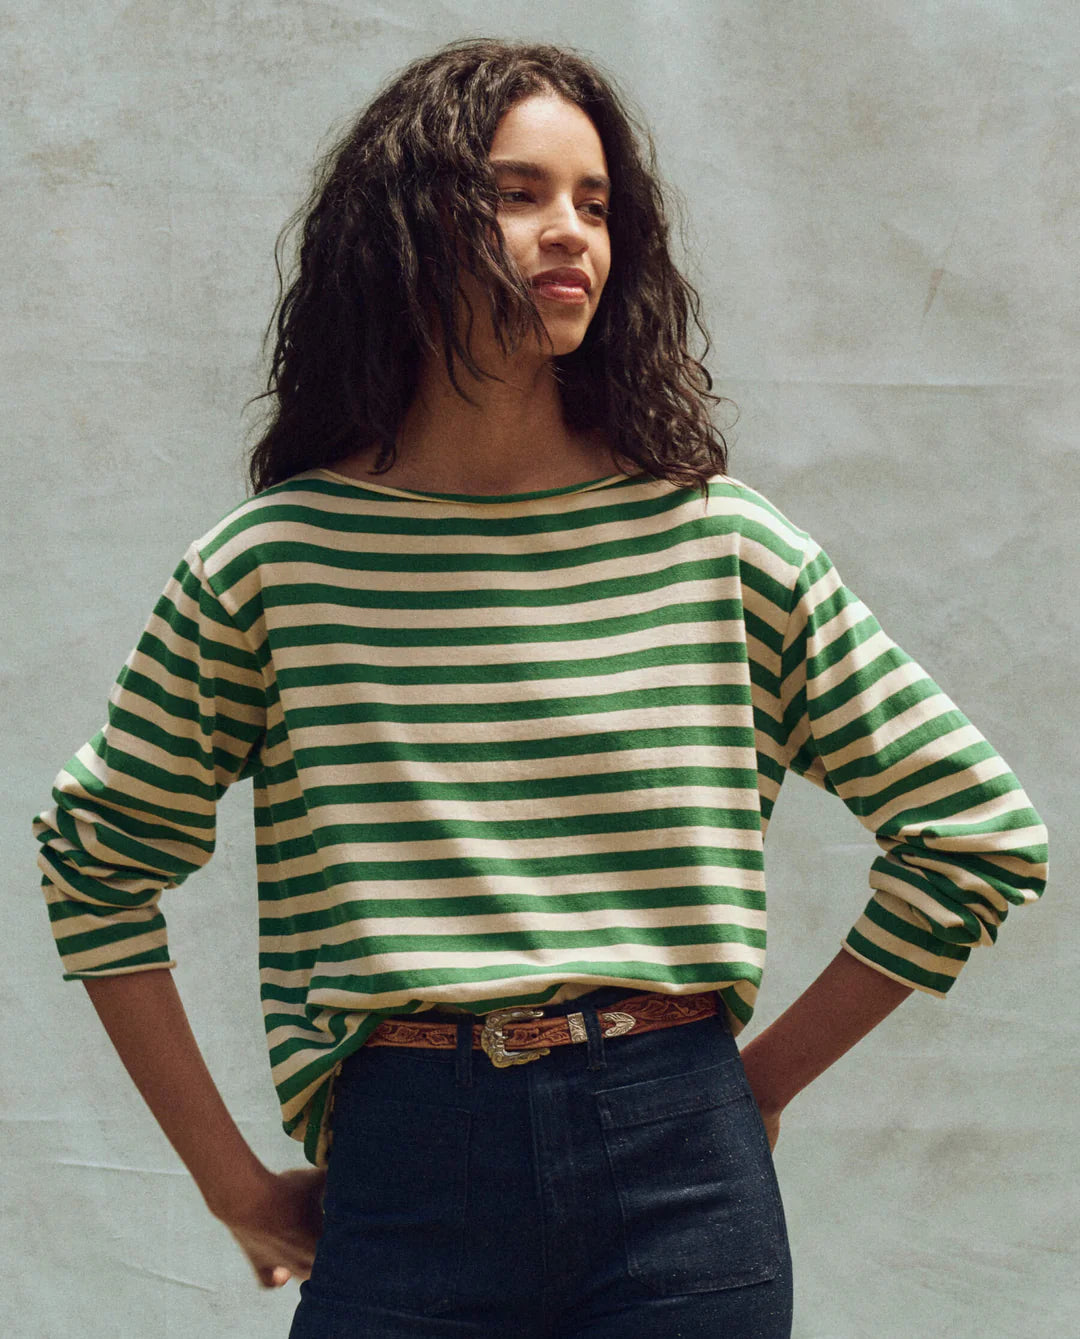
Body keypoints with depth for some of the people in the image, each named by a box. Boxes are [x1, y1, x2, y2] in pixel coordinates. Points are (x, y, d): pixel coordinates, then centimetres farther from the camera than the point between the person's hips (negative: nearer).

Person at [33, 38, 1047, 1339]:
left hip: (682, 1183, 1)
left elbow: (983, 833, 4)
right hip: (403, 1173, 0)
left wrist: (761, 1081, 5)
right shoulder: (268, 565, -2)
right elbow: (95, 861, 8)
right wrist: (234, 1183, 6)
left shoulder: (721, 546, -1)